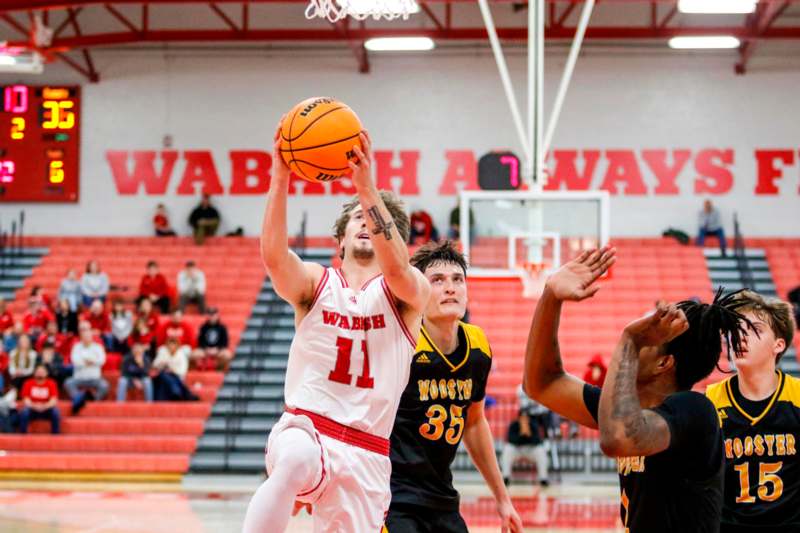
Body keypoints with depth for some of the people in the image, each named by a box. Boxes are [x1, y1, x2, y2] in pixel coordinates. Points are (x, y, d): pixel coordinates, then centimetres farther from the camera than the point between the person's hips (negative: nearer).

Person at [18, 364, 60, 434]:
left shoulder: (51, 384, -2)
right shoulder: (28, 383, -1)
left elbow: (53, 401, -11)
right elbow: (26, 401, -8)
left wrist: (44, 406, -30)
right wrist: (34, 406, -28)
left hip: (47, 410, 0)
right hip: (32, 410, 0)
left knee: (56, 412, -31)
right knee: (24, 412, -32)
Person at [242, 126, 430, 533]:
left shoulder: (412, 291, 6)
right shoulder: (316, 282, 8)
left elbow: (397, 267, -19)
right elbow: (273, 255, -14)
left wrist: (368, 188, -30)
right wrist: (280, 179, -26)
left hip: (365, 453, 2)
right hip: (303, 428, -1)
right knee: (297, 460, -37)